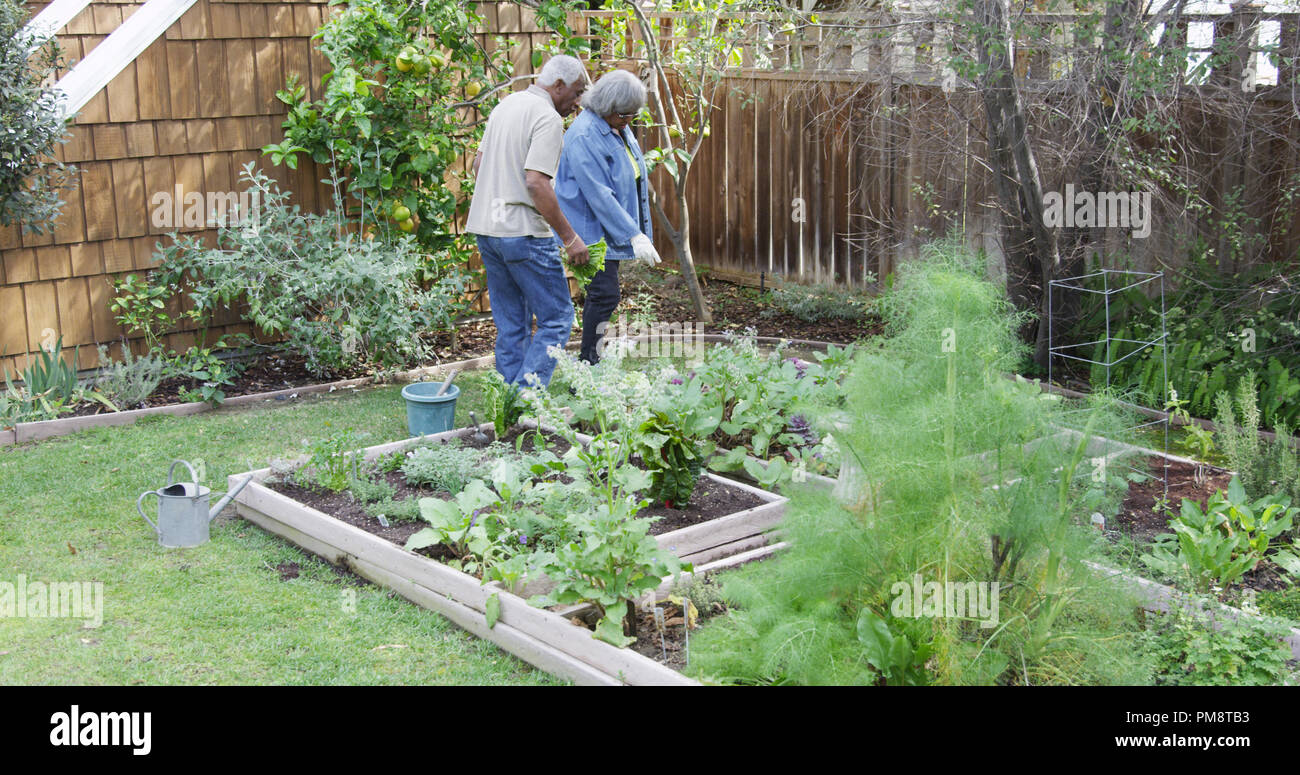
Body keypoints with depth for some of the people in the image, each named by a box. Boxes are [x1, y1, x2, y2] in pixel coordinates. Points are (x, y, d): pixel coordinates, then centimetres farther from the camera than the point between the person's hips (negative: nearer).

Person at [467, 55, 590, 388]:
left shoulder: (505, 105, 14)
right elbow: (536, 183, -22)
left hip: (485, 227, 9)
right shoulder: (548, 119, -13)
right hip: (523, 232, -9)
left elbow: (479, 163, 20)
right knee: (557, 317, -1)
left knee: (511, 324, 14)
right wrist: (570, 237, -18)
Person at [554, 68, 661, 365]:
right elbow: (598, 195, -25)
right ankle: (588, 363, -8)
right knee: (605, 295, -13)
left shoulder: (618, 126, 8)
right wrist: (634, 236, -26)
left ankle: (592, 362, 18)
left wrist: (636, 231, 22)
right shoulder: (584, 136, -21)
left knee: (601, 294, 12)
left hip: (612, 230, 9)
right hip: (593, 229, -9)